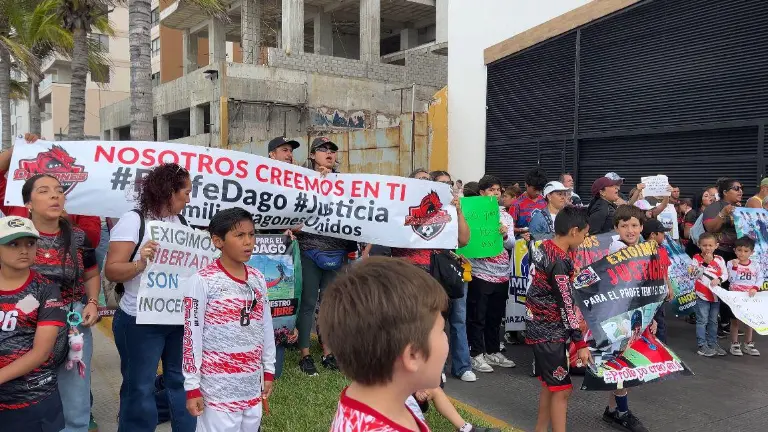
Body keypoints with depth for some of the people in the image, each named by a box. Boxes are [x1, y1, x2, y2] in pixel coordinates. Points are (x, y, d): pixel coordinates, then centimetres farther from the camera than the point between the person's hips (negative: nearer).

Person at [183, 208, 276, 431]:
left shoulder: (258, 279, 4)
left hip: (252, 384, 6)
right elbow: (192, 336, -11)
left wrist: (269, 370, 14)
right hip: (218, 387, -5)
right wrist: (192, 387, -9)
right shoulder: (202, 281, -13)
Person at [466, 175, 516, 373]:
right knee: (477, 317, 1)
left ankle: (493, 352, 27)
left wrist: (505, 235, -16)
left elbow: (512, 245, 4)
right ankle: (476, 355, 11)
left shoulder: (506, 216, 12)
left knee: (496, 317, 15)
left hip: (502, 274, 5)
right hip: (480, 273, -5)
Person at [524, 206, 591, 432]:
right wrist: (580, 343, -15)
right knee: (561, 388, -1)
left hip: (541, 326, 9)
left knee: (550, 384, 18)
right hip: (549, 331, -9)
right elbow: (566, 306, -21)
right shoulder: (559, 262, -23)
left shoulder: (545, 247, 4)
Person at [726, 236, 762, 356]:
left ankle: (748, 344, 25)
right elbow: (731, 280, -15)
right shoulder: (731, 263, -8)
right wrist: (735, 266, -25)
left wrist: (755, 288, -15)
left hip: (750, 297, 3)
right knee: (735, 321, 4)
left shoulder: (755, 264, 1)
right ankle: (734, 344, 14)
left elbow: (760, 279, 1)